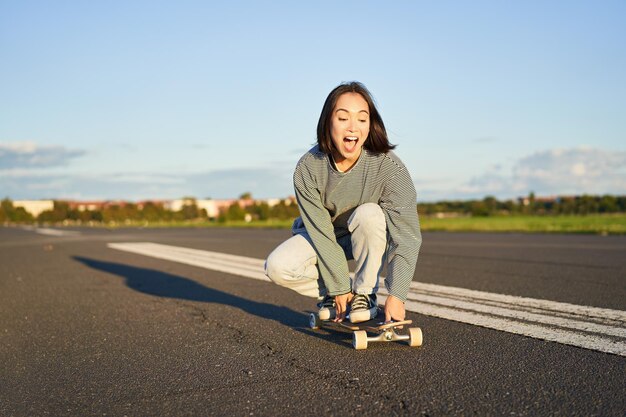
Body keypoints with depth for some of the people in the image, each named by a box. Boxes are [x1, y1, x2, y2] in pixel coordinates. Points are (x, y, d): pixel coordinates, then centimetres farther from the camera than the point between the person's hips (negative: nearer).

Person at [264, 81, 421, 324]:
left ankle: (364, 295, -13)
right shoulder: (308, 168, -25)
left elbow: (407, 235, -31)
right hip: (321, 235, 1)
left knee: (369, 213, -35)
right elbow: (321, 232, -20)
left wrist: (396, 295, -39)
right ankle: (333, 294, 5)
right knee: (277, 267, -24)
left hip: (371, 238, -1)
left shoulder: (389, 166, -29)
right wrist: (339, 287, -19)